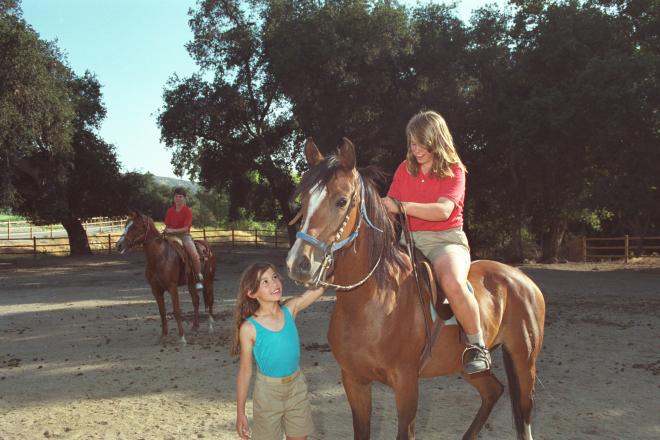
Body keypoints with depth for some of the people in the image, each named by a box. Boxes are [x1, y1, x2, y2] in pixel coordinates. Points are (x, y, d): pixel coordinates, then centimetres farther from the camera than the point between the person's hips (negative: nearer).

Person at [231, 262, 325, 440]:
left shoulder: (290, 310, -11)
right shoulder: (249, 328, -19)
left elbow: (321, 286, -17)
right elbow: (245, 371, -11)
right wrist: (240, 413, -7)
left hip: (297, 387, 3)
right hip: (268, 392, -3)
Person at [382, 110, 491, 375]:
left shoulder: (454, 171, -1)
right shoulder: (405, 169, 13)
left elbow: (444, 210, -19)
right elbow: (390, 208, 7)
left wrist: (401, 206, -29)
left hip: (446, 239, -5)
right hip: (410, 240, 5)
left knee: (453, 284, -36)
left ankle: (477, 346, -13)